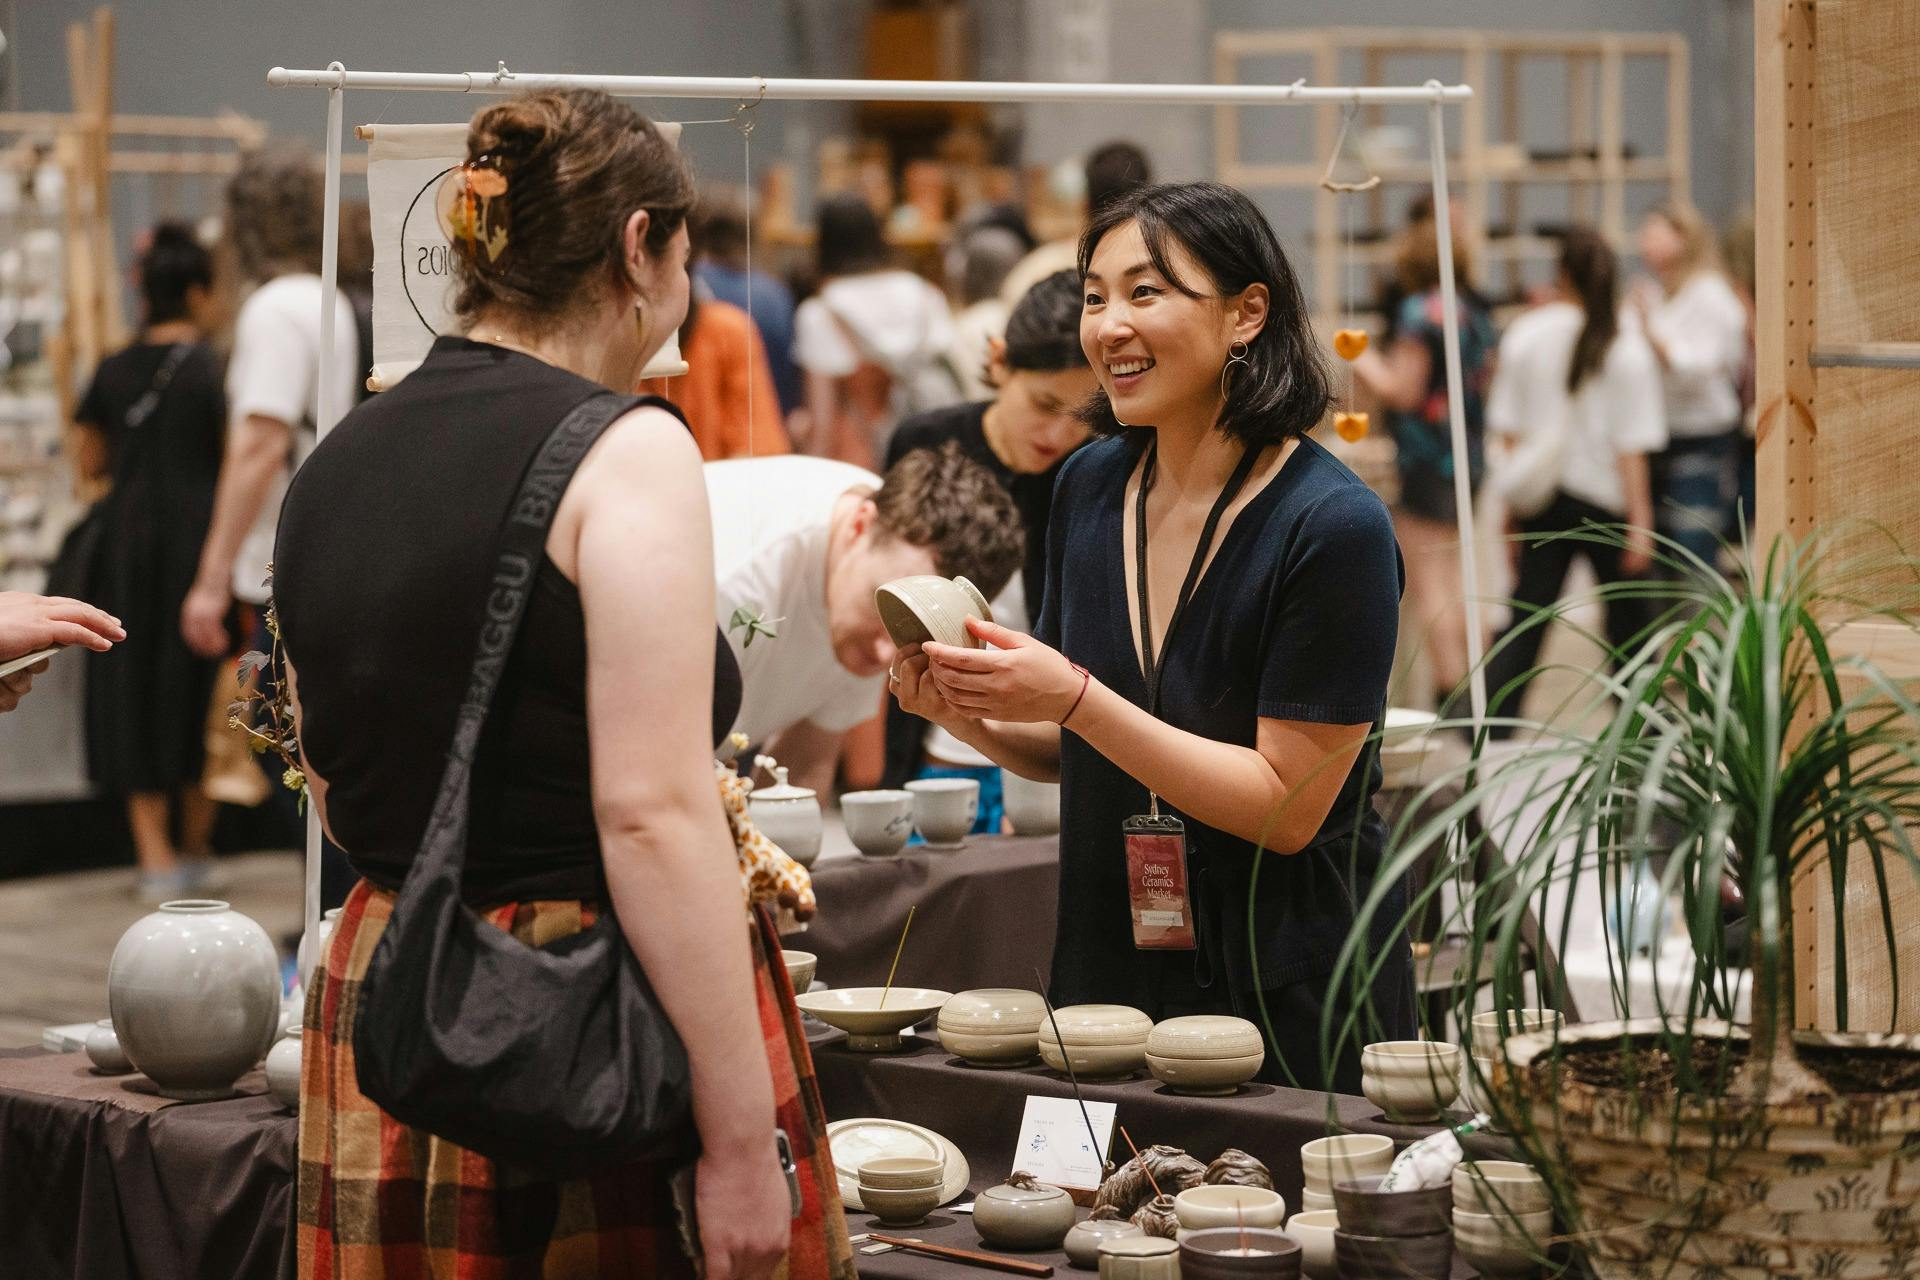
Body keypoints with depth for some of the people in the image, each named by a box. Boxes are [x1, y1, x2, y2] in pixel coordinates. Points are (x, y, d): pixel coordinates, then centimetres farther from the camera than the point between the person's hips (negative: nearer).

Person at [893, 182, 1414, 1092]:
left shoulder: (1335, 528, -18)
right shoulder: (1091, 487, 0)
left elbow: (1287, 806, -19)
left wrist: (1076, 700, -24)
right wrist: (975, 720, -9)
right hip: (1110, 975, 5)